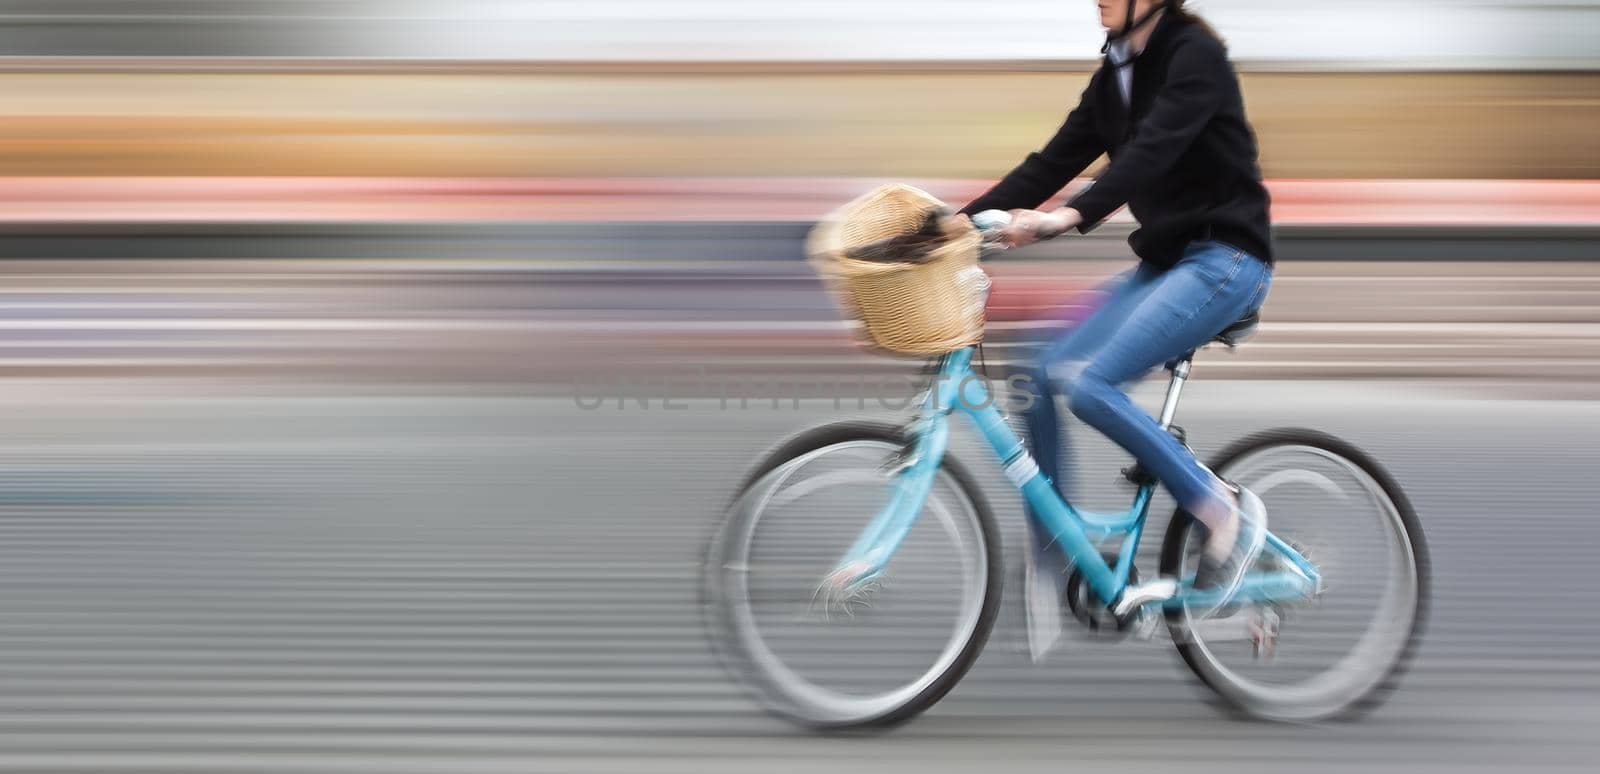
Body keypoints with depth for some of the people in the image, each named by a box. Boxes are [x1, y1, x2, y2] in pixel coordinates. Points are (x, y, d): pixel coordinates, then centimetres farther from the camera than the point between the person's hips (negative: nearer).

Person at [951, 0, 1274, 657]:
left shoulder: (1195, 54, -13)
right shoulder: (1114, 77, 12)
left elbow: (1152, 149, -28)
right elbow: (1054, 161, 7)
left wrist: (1070, 217, -42)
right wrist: (962, 220, -4)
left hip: (1224, 259, -8)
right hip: (1163, 259, 8)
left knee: (1086, 382, -24)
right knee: (1045, 377, -6)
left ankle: (1224, 511, -9)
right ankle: (1047, 573, 2)